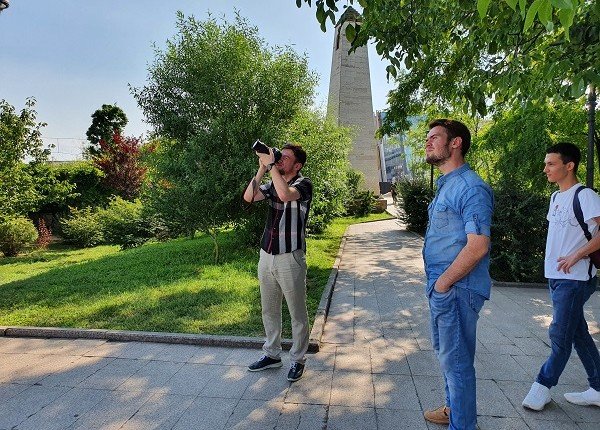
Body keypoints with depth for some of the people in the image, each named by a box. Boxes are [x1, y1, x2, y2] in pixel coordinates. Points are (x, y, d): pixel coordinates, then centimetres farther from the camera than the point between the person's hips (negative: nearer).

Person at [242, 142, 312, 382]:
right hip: (266, 255, 7)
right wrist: (262, 168, -7)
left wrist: (271, 165, -19)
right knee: (269, 309, 16)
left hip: (290, 257, -6)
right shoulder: (272, 184, 10)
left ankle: (297, 359, 22)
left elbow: (285, 194, -30)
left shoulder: (303, 184, -8)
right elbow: (248, 197, -3)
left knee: (297, 313, 6)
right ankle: (272, 354, 32)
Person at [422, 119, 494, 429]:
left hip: (456, 289, -10)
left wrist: (443, 283, -17)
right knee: (445, 353, 23)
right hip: (441, 287, 10)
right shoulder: (445, 185, 13)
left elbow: (477, 247, -25)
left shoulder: (471, 188, -18)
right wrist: (436, 284, 13)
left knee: (456, 360, 4)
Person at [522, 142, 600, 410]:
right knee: (577, 333, 15)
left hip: (575, 279, -9)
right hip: (556, 277, 9)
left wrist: (576, 256, -21)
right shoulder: (556, 197, 14)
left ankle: (543, 385, 12)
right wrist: (553, 263, 12)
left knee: (560, 333, -2)